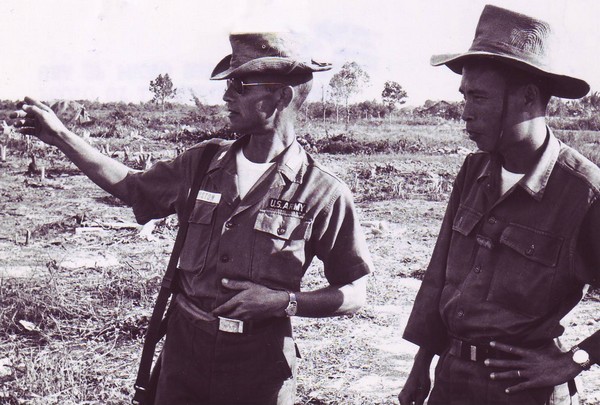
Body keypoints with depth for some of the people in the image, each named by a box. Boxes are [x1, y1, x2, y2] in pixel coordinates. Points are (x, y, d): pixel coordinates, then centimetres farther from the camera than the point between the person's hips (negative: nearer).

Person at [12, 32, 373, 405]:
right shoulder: (204, 162, 4)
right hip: (184, 346, 4)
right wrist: (60, 135, 17)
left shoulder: (323, 192, -10)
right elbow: (132, 187, 19)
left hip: (260, 363, -3)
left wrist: (283, 302, -19)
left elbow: (355, 294, -5)